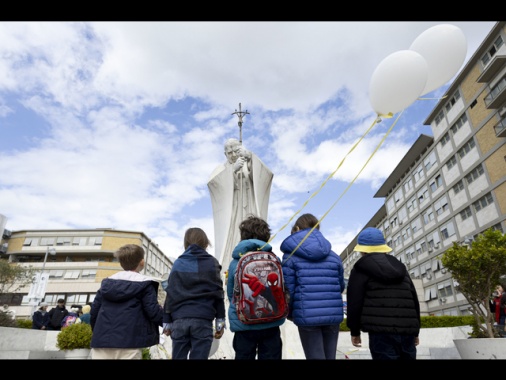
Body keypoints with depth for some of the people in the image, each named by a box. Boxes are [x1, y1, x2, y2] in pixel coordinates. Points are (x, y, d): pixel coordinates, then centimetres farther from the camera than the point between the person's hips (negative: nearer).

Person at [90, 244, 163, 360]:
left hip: (102, 341, 5)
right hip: (128, 343, -5)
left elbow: (94, 312, 16)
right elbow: (154, 312, -7)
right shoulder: (144, 284, -2)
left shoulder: (106, 282, 15)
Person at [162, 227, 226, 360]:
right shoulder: (212, 263, 3)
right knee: (199, 357, 3)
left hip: (179, 319, 2)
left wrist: (167, 321, 12)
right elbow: (218, 293, 1)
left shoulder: (178, 263, 7)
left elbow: (171, 294, 6)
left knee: (178, 357, 11)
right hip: (203, 319, -2)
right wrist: (220, 321, 7)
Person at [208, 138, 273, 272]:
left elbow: (267, 175, -10)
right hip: (230, 216, 0)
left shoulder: (252, 167, 13)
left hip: (250, 215, 1)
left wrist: (250, 158, -27)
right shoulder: (221, 170, 12)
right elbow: (211, 182, -11)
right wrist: (233, 169, -26)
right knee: (230, 247, -12)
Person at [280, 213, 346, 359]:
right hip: (333, 315, 4)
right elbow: (341, 286, 15)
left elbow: (288, 289, -6)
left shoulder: (291, 255, -3)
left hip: (307, 316, -4)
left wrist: (290, 313, 12)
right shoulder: (334, 256, 10)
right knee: (330, 357, 18)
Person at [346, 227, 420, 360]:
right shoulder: (400, 267, 21)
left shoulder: (361, 269, 2)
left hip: (381, 332, -6)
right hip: (407, 331, 7)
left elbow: (355, 302, -3)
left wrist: (354, 331, 7)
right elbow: (414, 300, 21)